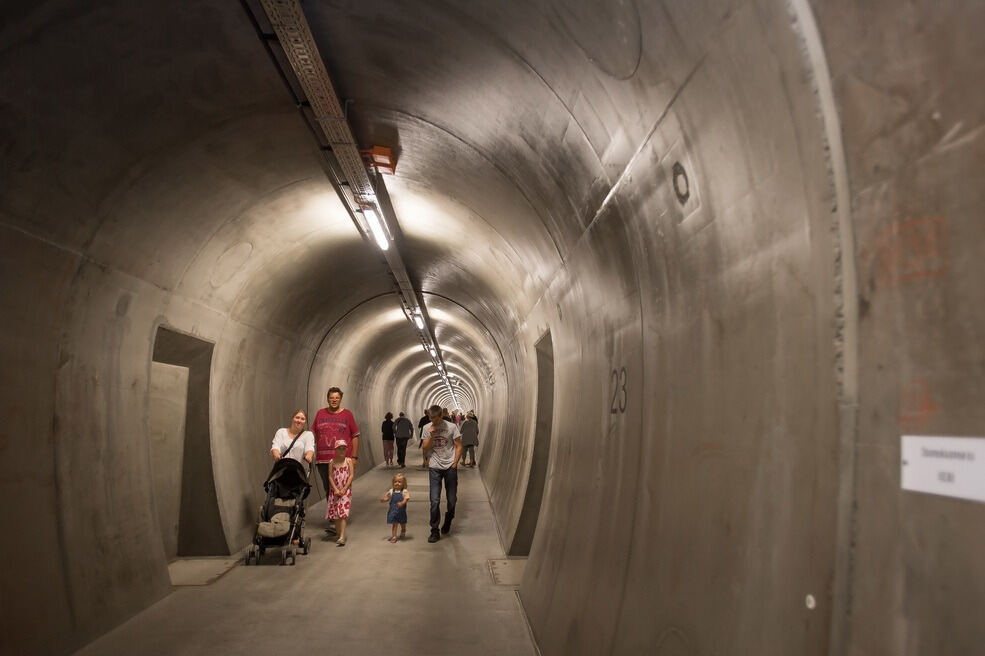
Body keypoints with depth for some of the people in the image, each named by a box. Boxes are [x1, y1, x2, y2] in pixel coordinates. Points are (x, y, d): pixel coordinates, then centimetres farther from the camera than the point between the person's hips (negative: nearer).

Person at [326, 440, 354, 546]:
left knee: (343, 514, -12)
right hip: (335, 491, 3)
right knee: (336, 514, 6)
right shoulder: (332, 462, 3)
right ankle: (340, 535, 18)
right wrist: (336, 490, -11)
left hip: (346, 491, -3)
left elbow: (351, 476, -6)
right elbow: (330, 477, -1)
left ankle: (342, 538, -19)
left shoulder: (348, 461, -2)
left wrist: (344, 489, -12)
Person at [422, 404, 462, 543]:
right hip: (434, 468, 1)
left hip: (450, 468, 0)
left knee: (452, 500, 8)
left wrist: (454, 464, -6)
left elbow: (459, 446, -1)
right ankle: (434, 531, 4)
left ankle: (448, 522, 35)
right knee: (435, 501, -6)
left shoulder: (452, 427, -6)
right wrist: (431, 435, -15)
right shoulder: (427, 429, 1)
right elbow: (425, 448, -1)